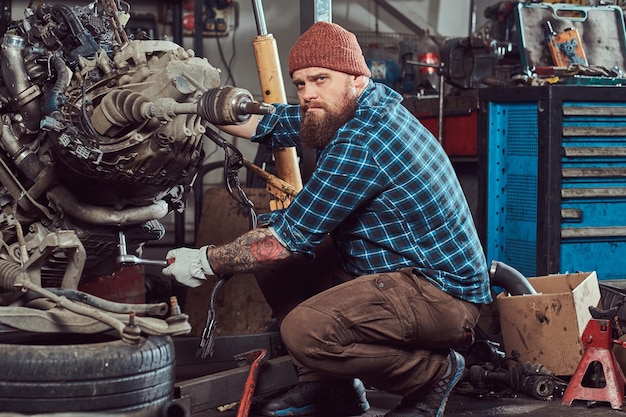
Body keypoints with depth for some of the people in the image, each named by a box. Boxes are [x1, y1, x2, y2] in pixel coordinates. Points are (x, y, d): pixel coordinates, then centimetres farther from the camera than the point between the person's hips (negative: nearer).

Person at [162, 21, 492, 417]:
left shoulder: (361, 143, -24)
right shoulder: (347, 110, 5)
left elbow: (291, 236, -21)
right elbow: (265, 122, 13)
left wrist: (205, 262, -10)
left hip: (442, 293, -10)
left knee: (305, 329, -31)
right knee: (272, 256, 8)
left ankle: (433, 373, -7)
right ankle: (327, 385, 13)